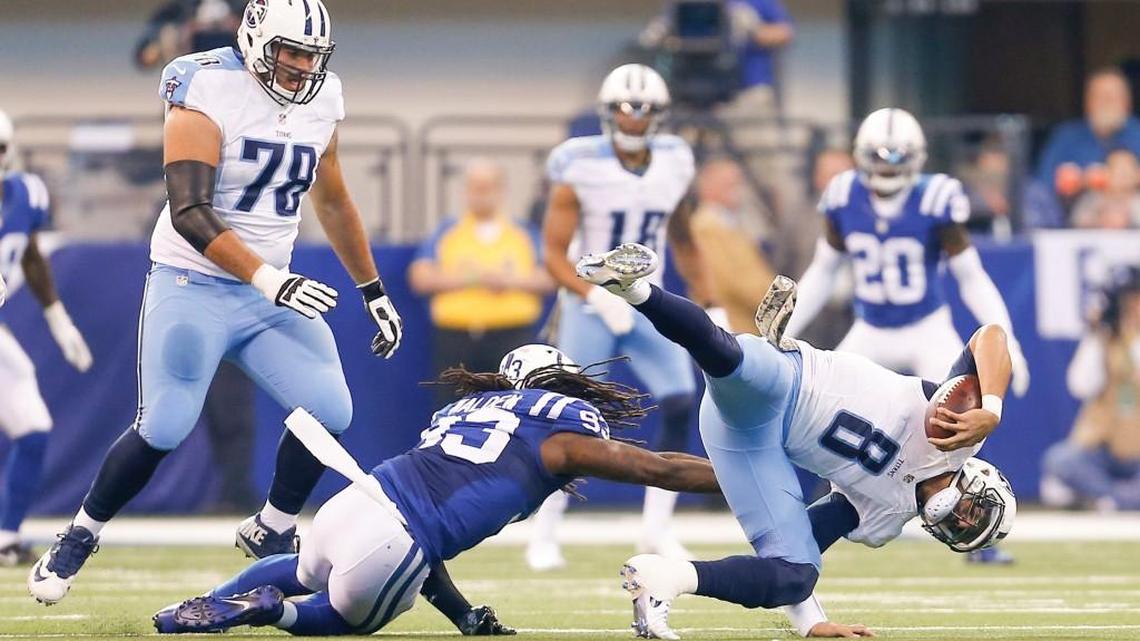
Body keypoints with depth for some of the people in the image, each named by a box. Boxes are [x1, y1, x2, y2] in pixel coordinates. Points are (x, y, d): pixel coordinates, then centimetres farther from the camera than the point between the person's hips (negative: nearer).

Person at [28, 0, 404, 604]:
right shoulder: (209, 96, -17)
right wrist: (268, 278, -32)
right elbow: (190, 213, -24)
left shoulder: (319, 104, 5)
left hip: (270, 291, 6)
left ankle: (270, 533, 13)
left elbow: (333, 203, 20)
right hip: (194, 286, -6)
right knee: (163, 429, -12)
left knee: (329, 411, -8)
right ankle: (78, 538, 10)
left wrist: (374, 293, 23)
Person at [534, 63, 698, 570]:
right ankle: (544, 534, 7)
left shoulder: (674, 164, -1)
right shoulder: (581, 171, -16)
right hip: (589, 308, -4)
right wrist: (599, 298, -28)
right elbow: (554, 254, -14)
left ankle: (657, 528, 2)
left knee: (680, 408, -9)